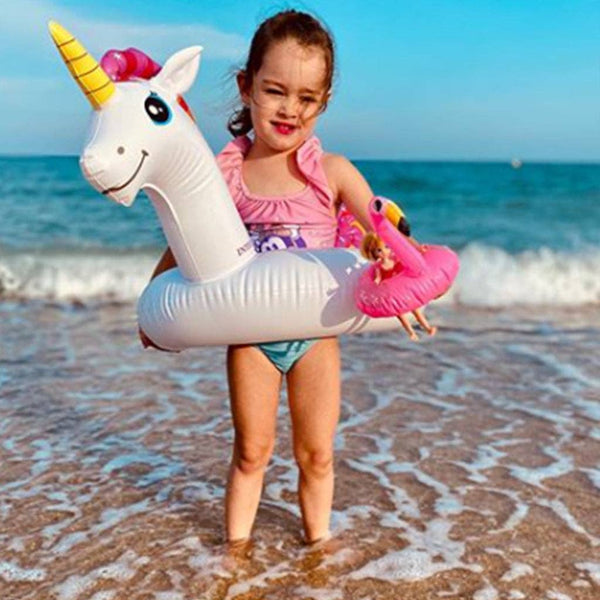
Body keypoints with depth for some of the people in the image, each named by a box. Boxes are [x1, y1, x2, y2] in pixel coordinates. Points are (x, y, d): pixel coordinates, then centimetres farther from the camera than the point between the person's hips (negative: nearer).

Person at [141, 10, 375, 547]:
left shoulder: (333, 171, -10)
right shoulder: (225, 173, -6)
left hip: (316, 331, 0)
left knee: (316, 454, 11)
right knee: (251, 451, 13)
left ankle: (318, 543, 33)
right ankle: (237, 545, 32)